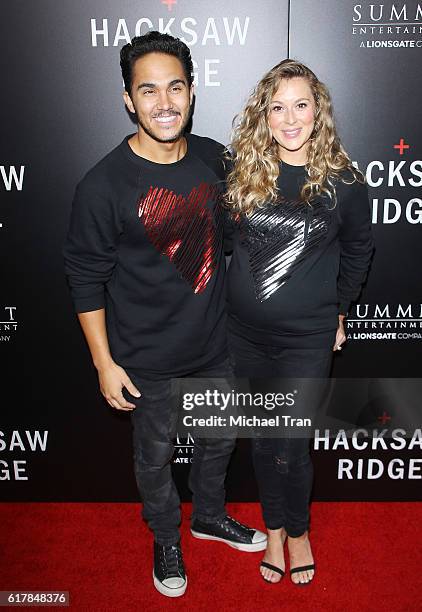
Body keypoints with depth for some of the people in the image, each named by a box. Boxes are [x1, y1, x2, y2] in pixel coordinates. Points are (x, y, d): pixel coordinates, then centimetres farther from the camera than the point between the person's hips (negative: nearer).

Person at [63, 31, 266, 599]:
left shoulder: (215, 158, -5)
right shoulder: (104, 185, -20)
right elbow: (86, 279, -12)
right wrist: (104, 363, -11)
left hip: (216, 344, 5)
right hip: (149, 360, -4)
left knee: (220, 439, 24)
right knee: (156, 456, 18)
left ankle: (210, 515, 53)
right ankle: (166, 537, 48)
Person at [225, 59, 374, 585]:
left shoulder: (342, 181, -7)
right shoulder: (239, 169, -4)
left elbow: (357, 250, 8)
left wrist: (338, 310, 10)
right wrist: (223, 299, 9)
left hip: (307, 337, -2)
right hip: (245, 332, 3)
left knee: (290, 447, 3)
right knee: (261, 439, 16)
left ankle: (298, 530, 34)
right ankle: (273, 526, 40)